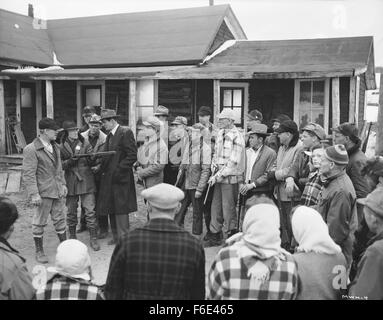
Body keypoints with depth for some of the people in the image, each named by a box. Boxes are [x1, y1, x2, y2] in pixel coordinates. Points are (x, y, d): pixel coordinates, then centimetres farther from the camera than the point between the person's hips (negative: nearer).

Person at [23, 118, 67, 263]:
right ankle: (39, 252, 20)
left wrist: (63, 184, 16)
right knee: (39, 222, 6)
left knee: (60, 220, 13)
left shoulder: (55, 146, 12)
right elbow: (28, 174, -15)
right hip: (43, 192, -7)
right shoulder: (31, 150, -13)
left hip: (58, 191, 7)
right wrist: (34, 194, -19)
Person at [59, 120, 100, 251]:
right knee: (71, 212, 10)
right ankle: (72, 237, 27)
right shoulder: (61, 147, 4)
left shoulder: (85, 144, 5)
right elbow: (61, 166, 1)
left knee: (90, 211, -4)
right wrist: (70, 161, -17)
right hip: (70, 183, 1)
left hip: (86, 182, 0)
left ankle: (93, 238, 3)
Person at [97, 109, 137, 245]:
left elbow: (132, 156, -16)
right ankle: (116, 236, 24)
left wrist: (118, 170, -19)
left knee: (121, 209, -2)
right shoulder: (109, 135, 16)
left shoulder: (125, 132, -11)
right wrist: (101, 167, 3)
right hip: (109, 178, 8)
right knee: (111, 209, 13)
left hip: (120, 178, -8)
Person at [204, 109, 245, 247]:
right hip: (218, 176, 7)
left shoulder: (237, 137, -13)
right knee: (216, 206, 12)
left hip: (230, 177, -7)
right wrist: (214, 168, 1)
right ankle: (215, 235, 25)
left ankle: (232, 237, 15)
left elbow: (233, 162, -17)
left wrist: (218, 175, -16)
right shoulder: (220, 133, 12)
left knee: (228, 209, 0)